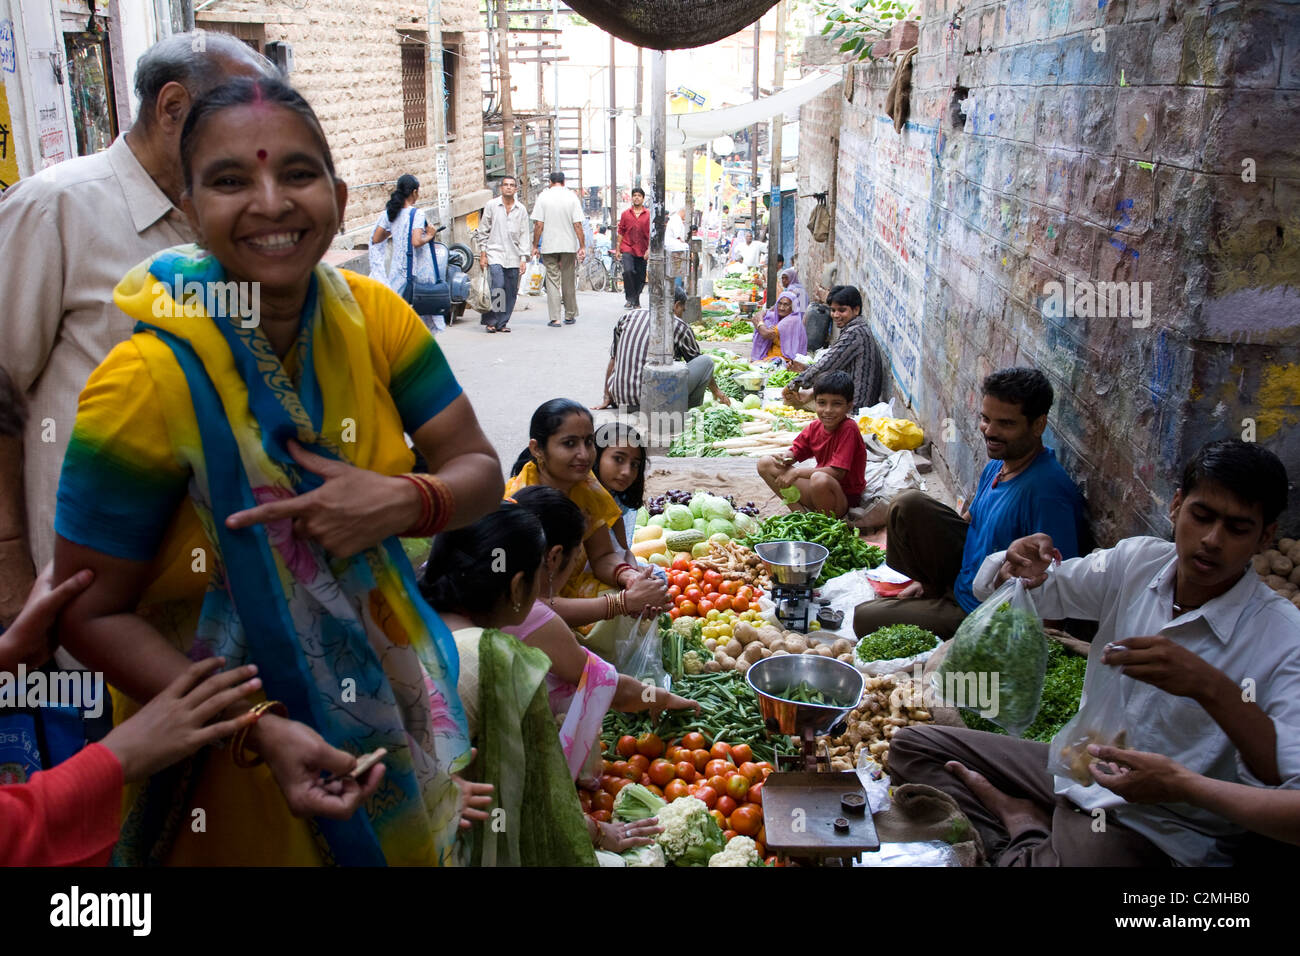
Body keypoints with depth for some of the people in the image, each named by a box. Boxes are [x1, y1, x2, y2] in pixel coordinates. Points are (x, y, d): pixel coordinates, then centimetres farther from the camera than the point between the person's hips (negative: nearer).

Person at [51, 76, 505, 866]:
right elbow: (92, 614, -18)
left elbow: (480, 471, -7)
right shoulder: (148, 382, -24)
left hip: (385, 698, 5)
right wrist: (262, 730, -29)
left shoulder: (372, 316, -10)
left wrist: (404, 501, -30)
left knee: (410, 846, 24)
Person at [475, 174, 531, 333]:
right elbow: (483, 232, 6)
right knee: (497, 288, -15)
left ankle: (502, 323, 13)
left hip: (513, 257, 3)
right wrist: (482, 255, 0)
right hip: (495, 254, -3)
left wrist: (523, 259, 2)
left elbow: (524, 236, 9)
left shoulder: (521, 209, 9)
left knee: (511, 293, 2)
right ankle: (490, 321, 0)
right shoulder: (491, 205, 4)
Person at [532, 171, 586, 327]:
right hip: (569, 246, 1)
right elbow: (577, 224, -6)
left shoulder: (543, 197, -2)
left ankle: (554, 319, -4)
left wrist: (535, 245, 1)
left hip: (549, 247, -1)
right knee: (569, 282, 11)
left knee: (552, 281, 2)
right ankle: (570, 316, 20)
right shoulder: (572, 197, -1)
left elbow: (538, 224, -6)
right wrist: (582, 246, -2)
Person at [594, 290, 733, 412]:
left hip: (620, 399, 6)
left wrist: (607, 398, 22)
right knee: (706, 361, 7)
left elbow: (613, 360, 14)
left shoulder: (628, 316, 12)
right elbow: (695, 361, 16)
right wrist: (716, 391, 32)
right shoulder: (679, 326, 3)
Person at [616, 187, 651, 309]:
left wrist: (649, 249, -6)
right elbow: (620, 233, 9)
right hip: (627, 249, -1)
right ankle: (630, 298, -7)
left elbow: (651, 234, 3)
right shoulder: (625, 214, 7)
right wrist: (617, 250, 6)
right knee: (628, 271, -21)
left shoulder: (648, 215, 4)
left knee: (640, 277, 5)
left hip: (642, 251, 1)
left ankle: (636, 301, 23)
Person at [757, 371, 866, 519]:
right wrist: (785, 459, -15)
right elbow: (795, 452, 11)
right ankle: (800, 512, -9)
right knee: (765, 464, 0)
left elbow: (837, 472, -26)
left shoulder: (849, 429, -19)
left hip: (844, 497, -7)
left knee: (820, 479, -42)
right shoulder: (814, 427, 2)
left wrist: (797, 472, -23)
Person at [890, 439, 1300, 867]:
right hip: (1074, 766, 6)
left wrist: (1210, 687, -42)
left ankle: (1027, 835, -5)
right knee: (912, 746, 5)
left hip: (1152, 829, -6)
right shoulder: (1136, 562, -3)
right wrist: (1015, 569, -21)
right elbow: (994, 588, 4)